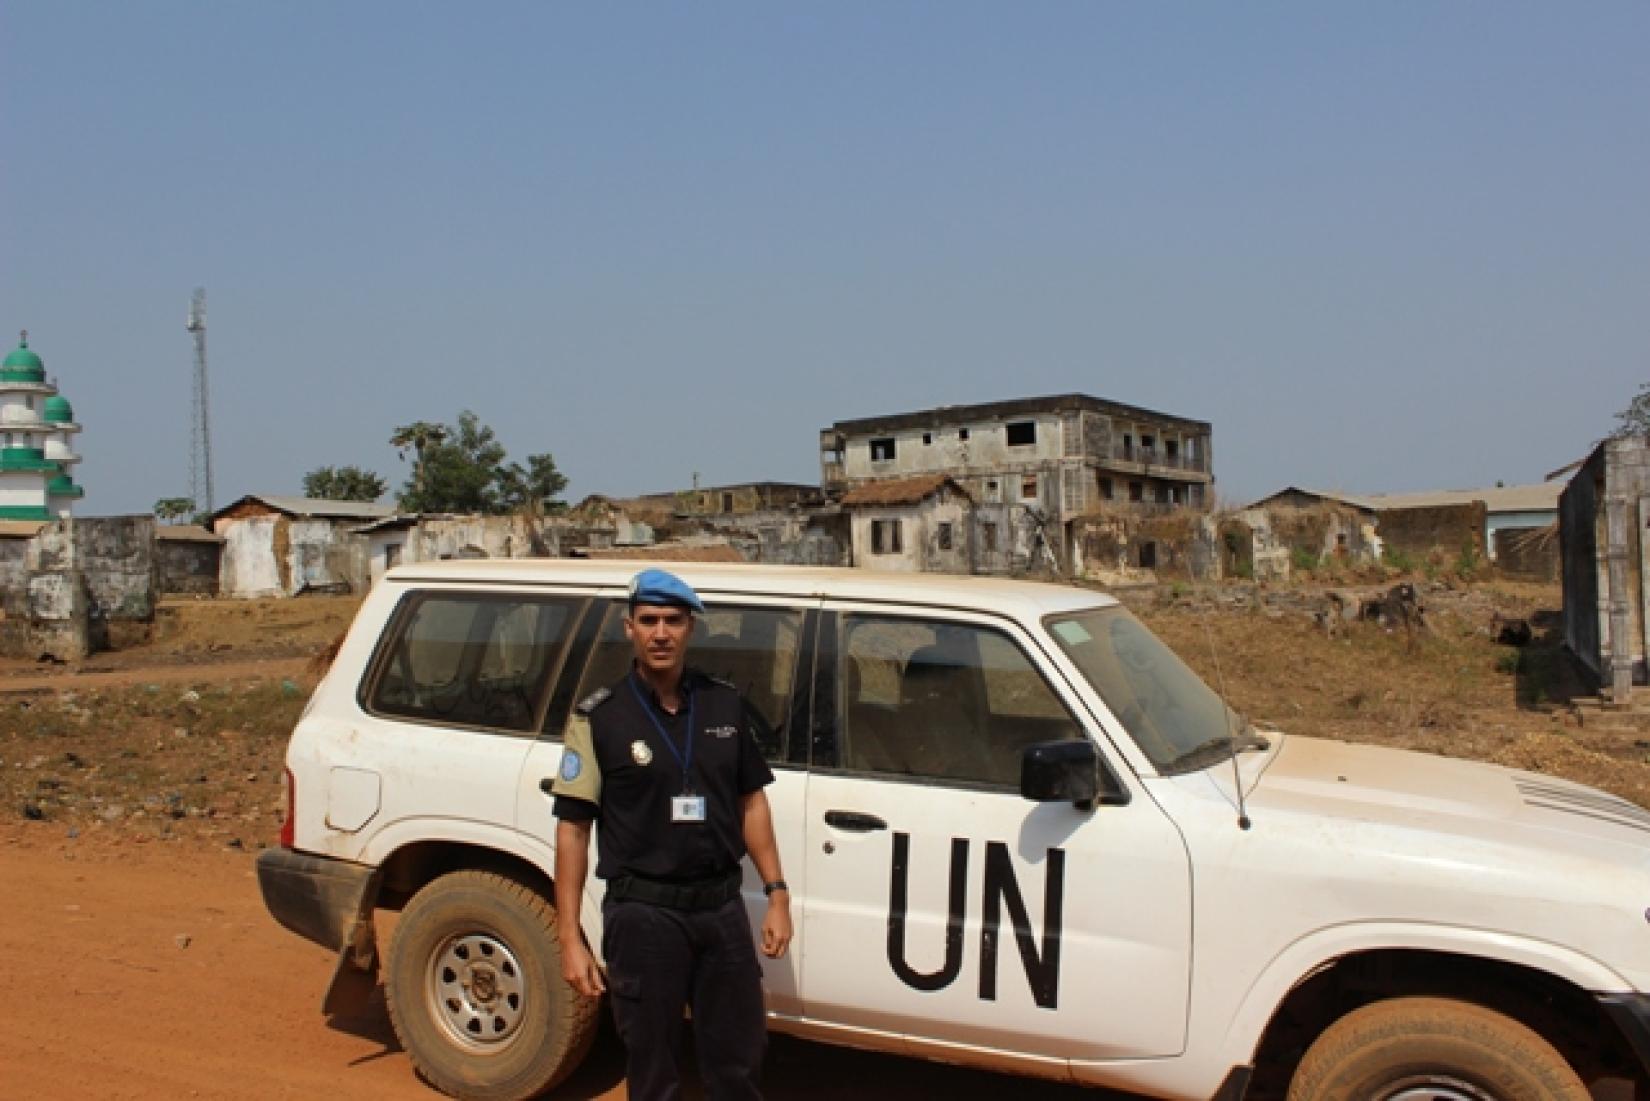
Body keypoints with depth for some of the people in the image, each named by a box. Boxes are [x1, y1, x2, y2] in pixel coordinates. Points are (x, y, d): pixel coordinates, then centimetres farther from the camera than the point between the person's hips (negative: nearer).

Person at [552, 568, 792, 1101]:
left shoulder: (726, 705, 3)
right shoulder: (599, 718, -8)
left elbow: (751, 801, 11)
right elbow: (572, 828, -7)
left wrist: (777, 894, 5)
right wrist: (570, 938, -11)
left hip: (721, 906, 3)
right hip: (644, 915, -3)